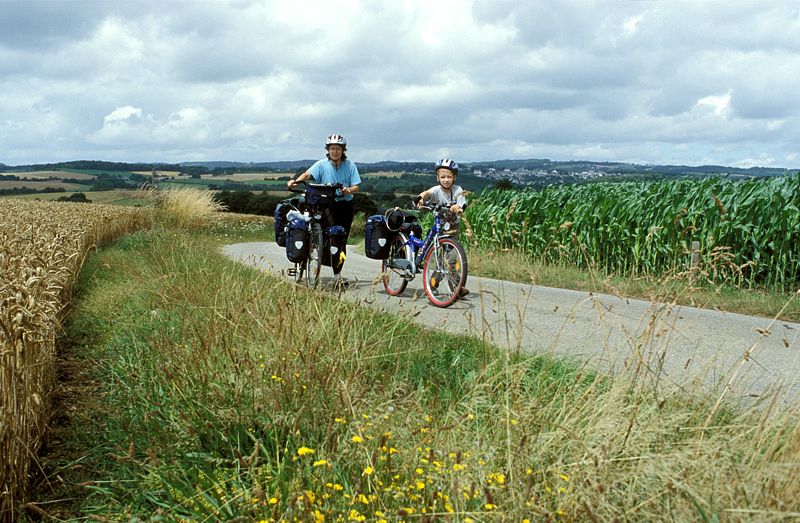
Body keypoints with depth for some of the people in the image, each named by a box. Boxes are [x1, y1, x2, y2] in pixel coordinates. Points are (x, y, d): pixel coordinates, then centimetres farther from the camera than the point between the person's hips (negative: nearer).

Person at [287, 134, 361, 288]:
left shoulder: (350, 165, 2)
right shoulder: (322, 164, -1)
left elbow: (356, 187, -1)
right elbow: (308, 174, -16)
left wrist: (348, 190, -24)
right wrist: (296, 181, -36)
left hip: (346, 205, 2)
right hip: (328, 204, -2)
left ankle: (338, 272, 20)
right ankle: (337, 275, -20)